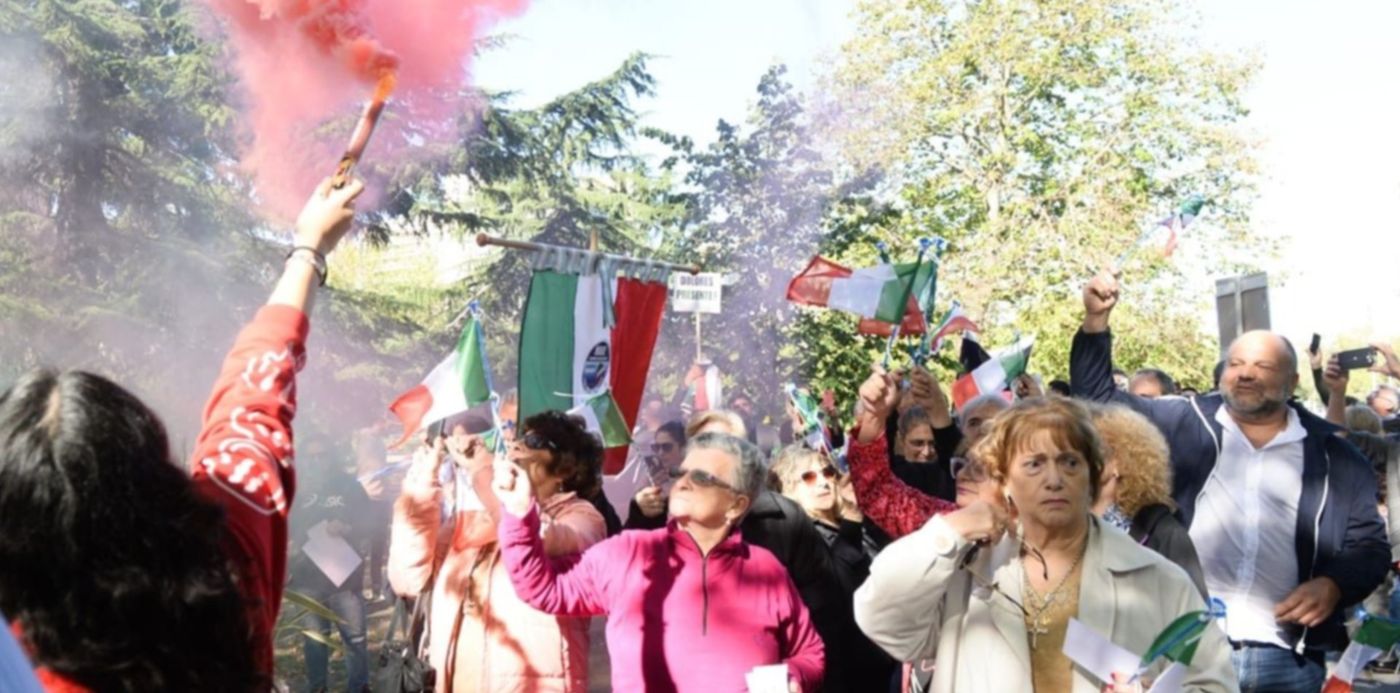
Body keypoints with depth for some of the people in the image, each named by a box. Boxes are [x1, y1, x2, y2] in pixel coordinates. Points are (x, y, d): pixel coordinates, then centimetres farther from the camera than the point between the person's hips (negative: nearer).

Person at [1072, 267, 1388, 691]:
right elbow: (1098, 400, 6)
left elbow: (1370, 545, 12)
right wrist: (1096, 321, -6)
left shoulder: (1334, 456, 9)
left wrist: (1333, 585, -8)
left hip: (1287, 659, 1)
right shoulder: (1183, 423, 7)